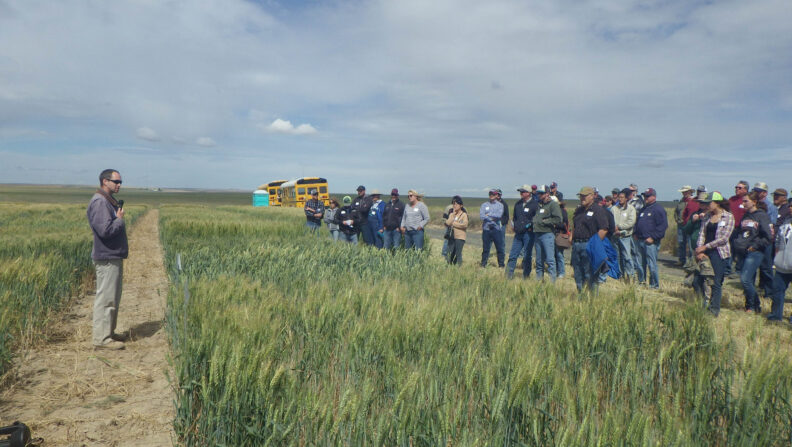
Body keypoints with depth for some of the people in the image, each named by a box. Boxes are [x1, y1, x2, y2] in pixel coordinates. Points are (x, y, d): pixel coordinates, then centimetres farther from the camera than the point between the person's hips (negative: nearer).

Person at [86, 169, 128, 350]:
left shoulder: (109, 201, 17)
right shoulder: (99, 202, -16)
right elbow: (105, 230, -25)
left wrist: (119, 217, 7)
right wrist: (120, 219, -13)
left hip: (114, 257, 11)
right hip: (107, 259, -11)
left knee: (113, 297, 17)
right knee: (105, 298, -6)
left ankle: (108, 332, 28)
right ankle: (101, 339, 0)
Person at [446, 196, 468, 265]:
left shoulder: (464, 214, -2)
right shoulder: (451, 214, 12)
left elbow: (464, 224, -17)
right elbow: (448, 223, -4)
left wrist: (453, 223, -8)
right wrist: (453, 214, -5)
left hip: (460, 237, -5)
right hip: (452, 236, 5)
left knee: (458, 254, -5)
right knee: (450, 253, 7)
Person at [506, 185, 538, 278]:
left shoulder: (535, 204, -6)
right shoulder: (518, 204, 13)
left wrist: (530, 226, -11)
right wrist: (513, 225, 12)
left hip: (528, 233, -5)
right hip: (518, 233, 6)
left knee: (527, 256, 1)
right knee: (512, 255, 4)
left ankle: (526, 277, 11)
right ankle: (508, 276, 9)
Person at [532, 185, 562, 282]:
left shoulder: (553, 204, -5)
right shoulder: (539, 204, 17)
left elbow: (558, 219, -15)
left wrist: (544, 221, -13)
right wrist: (533, 223, 10)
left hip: (547, 234, -7)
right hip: (537, 234, 8)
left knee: (550, 259, -8)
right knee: (539, 260, 13)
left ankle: (552, 281, -4)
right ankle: (538, 279, 21)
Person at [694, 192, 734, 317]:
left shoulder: (728, 217, -4)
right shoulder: (707, 216, 12)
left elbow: (724, 238, -11)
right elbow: (702, 234, 7)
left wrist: (705, 247, -13)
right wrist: (699, 251, -6)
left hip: (719, 252, -5)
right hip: (705, 252, 5)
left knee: (716, 283, -2)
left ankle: (714, 310, 6)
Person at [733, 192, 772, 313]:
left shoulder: (762, 216, -7)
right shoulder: (745, 216, 15)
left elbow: (768, 236, -13)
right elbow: (740, 232, 26)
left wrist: (755, 246, -10)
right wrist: (737, 244, 12)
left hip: (755, 253, -7)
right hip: (743, 252, 7)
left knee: (745, 279, -14)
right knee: (749, 281, 9)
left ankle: (753, 306, 3)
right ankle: (756, 307, 22)